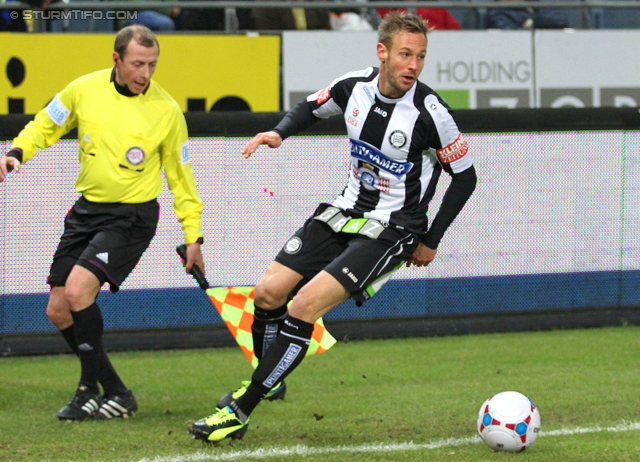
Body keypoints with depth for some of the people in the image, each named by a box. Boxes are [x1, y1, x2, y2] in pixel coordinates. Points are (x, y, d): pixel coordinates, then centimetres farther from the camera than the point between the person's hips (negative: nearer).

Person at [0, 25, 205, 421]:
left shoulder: (167, 111, -9)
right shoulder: (85, 90, -4)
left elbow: (180, 176, 1)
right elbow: (46, 125, 13)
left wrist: (193, 235, 2)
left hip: (132, 216, -5)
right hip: (86, 210, 5)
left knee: (78, 289, -24)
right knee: (58, 310, 2)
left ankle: (90, 390, -10)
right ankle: (115, 393, 13)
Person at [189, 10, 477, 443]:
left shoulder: (430, 112, -20)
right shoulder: (355, 86, -5)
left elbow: (465, 176, -8)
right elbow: (311, 107, 17)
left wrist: (431, 241, -5)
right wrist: (280, 132, -4)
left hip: (391, 231, -6)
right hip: (346, 212, 6)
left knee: (304, 306, -19)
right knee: (268, 293, 1)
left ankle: (239, 413, -11)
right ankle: (268, 379, 31)